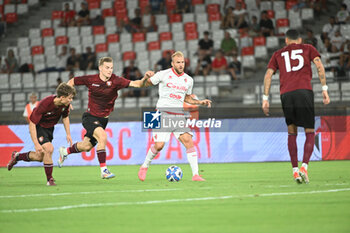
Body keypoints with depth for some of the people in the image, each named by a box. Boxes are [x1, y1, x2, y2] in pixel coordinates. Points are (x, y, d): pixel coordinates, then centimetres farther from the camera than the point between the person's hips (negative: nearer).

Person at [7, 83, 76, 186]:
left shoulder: (65, 104, -16)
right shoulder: (45, 104, -35)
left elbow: (65, 117, 7)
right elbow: (32, 123, -30)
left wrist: (68, 134, 3)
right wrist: (36, 144, -34)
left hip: (50, 128, 7)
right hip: (38, 127, -7)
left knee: (40, 157, 8)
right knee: (48, 149, -26)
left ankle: (17, 156, 34)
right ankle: (50, 180, -13)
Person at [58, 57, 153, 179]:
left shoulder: (115, 80, -13)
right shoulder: (91, 80, -13)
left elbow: (135, 84, -25)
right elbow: (72, 82, 3)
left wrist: (144, 79, -44)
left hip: (103, 119, 3)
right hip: (90, 117, -3)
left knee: (87, 146, 14)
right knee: (102, 136, -29)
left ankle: (65, 151, 46)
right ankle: (104, 170, -23)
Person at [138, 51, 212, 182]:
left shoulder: (188, 80, 11)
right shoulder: (163, 75, -2)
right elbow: (146, 84, 6)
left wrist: (200, 102, 11)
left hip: (178, 115, 4)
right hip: (162, 114, -4)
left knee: (188, 141, -14)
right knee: (159, 145, -12)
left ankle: (195, 175, -15)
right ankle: (144, 166, 16)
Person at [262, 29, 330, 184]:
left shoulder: (278, 54, 24)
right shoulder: (308, 49, 20)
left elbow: (268, 74, 13)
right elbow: (319, 65, 4)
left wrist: (265, 99, 12)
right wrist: (324, 89, 1)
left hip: (286, 94, 2)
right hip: (304, 90, -2)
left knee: (292, 132, 15)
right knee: (310, 133, 6)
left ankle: (295, 170, 6)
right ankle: (304, 167, -14)